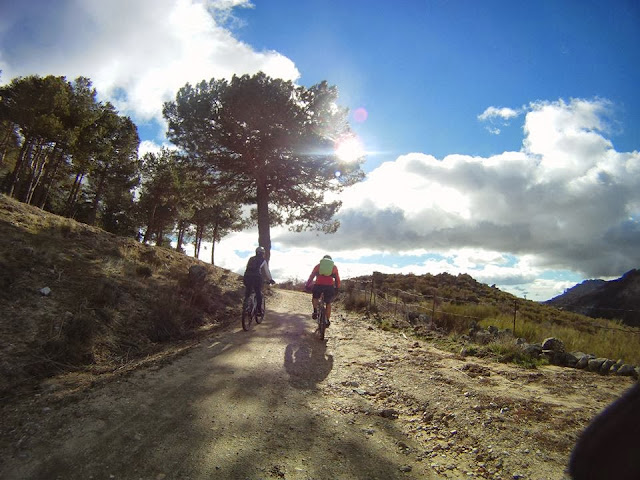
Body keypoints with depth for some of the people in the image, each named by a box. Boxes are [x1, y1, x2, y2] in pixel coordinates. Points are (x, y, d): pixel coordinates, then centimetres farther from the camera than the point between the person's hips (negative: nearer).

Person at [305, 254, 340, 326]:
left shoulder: (318, 266, 19)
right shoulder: (334, 267, 20)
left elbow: (311, 277, 17)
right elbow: (337, 279, 19)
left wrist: (307, 286, 22)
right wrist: (337, 288, 26)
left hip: (319, 285, 0)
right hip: (329, 286, 0)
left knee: (314, 297, 27)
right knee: (328, 303, 16)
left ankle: (315, 311, 9)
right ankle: (327, 320, 18)